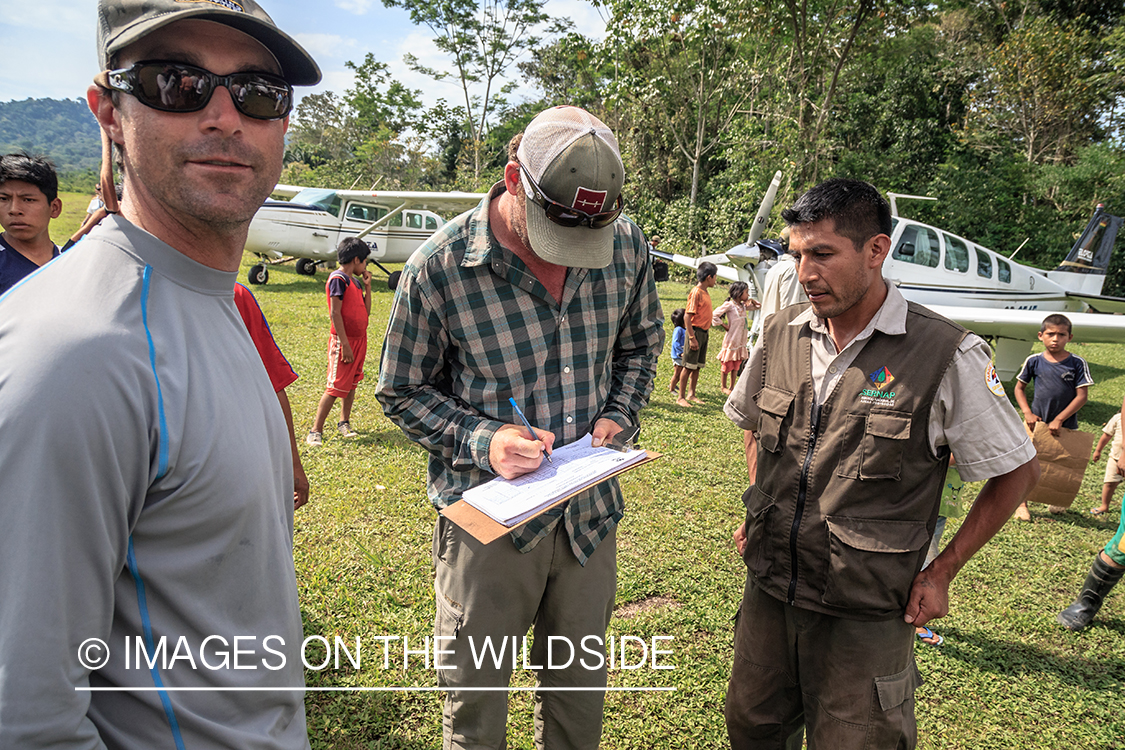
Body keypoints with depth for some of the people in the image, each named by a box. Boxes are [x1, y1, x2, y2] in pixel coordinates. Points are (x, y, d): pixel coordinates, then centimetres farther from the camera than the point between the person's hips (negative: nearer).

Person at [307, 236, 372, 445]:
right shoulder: (338, 279, -13)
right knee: (336, 387, -8)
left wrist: (367, 286, 8)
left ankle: (344, 422, 27)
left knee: (352, 383, 14)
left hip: (359, 339, 9)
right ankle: (316, 431, -3)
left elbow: (366, 311, 15)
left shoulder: (354, 281, 13)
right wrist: (345, 344, -21)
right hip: (344, 341, -9)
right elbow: (335, 314, -18)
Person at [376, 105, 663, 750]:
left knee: (582, 688, 23)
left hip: (590, 507, 4)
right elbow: (403, 391, -5)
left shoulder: (628, 244, -6)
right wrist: (482, 441, -20)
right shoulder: (439, 266, -17)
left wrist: (616, 416, -5)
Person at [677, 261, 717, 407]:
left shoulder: (706, 292, 13)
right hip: (696, 331, -9)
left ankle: (691, 394, 22)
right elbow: (687, 316, -18)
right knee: (689, 366, -4)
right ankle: (681, 398, 2)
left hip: (704, 332, 9)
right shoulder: (696, 292, -14)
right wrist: (692, 338, -21)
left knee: (698, 366, 13)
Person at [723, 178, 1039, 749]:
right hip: (767, 590, 5)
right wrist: (757, 512, 8)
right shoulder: (781, 333, -3)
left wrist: (940, 572, -4)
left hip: (864, 617, -4)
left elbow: (1018, 472, -5)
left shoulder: (946, 356, -16)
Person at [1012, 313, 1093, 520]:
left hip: (1066, 425, 0)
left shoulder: (1077, 364, -7)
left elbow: (1082, 396, -9)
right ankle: (1022, 503, 17)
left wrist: (1059, 419, -15)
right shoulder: (1034, 361, -4)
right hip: (1037, 423, 0)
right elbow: (1019, 388, 6)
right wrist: (1027, 413, -7)